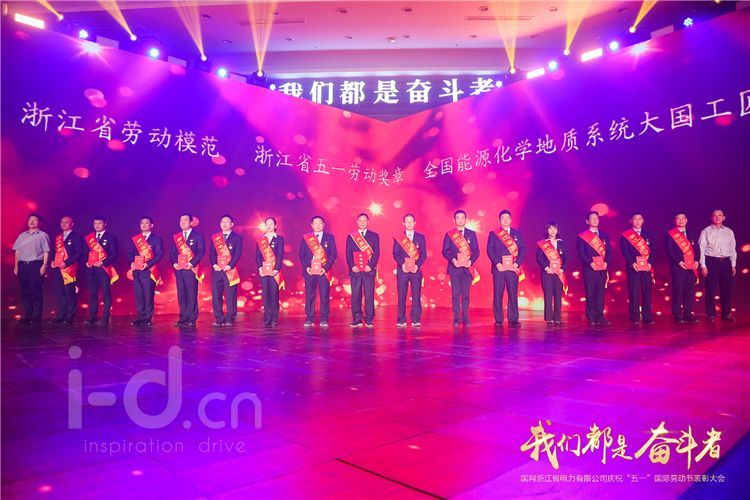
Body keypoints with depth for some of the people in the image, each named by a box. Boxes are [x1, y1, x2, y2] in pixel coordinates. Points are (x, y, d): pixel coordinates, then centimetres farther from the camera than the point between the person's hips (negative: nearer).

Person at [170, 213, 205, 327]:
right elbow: (172, 252, 15)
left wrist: (192, 263, -15)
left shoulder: (198, 236, 3)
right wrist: (174, 263, -3)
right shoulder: (175, 237, 16)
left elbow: (201, 252, -5)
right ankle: (183, 318, 11)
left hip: (191, 269, -4)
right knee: (181, 295, 5)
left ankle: (192, 319, -1)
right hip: (179, 269, 5)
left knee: (192, 295, -5)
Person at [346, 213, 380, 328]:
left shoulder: (374, 236, 10)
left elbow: (377, 253, 3)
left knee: (369, 295, -3)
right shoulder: (351, 236, 12)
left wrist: (370, 265, -10)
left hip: (369, 270, -1)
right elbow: (348, 253, 7)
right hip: (355, 270, 1)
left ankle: (369, 320, 2)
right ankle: (357, 319, 8)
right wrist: (352, 266, -8)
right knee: (355, 295, 1)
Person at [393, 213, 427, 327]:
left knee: (416, 295, -2)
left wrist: (417, 265, -11)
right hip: (402, 270, 0)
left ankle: (416, 320, 4)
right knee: (401, 296, -1)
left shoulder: (420, 237, 9)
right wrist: (402, 264, -14)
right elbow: (395, 254, 2)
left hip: (416, 270, 0)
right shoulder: (398, 237, 8)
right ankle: (401, 320, 5)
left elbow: (424, 254, 4)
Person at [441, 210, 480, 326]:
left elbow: (476, 251, 6)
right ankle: (456, 319, 6)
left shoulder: (471, 234, 8)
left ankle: (465, 319, 8)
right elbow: (445, 251, 2)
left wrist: (471, 261, -11)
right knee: (455, 295, 0)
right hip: (454, 268, -1)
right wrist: (453, 260, -13)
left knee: (465, 295, 2)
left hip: (467, 268, 1)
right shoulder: (449, 234, 5)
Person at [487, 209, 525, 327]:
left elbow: (522, 249, 7)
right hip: (498, 268, -1)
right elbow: (490, 250, 1)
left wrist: (517, 263, -8)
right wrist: (497, 263, -12)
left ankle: (513, 319, 6)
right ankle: (498, 320, 5)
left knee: (513, 294, 0)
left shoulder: (517, 233, 13)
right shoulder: (493, 234, 8)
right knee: (498, 294, 0)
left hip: (513, 268, 1)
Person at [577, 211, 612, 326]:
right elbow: (581, 253, -4)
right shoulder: (582, 236, 3)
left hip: (602, 269, 3)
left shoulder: (604, 235, 15)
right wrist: (590, 263, -16)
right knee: (590, 295, -1)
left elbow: (608, 251, 10)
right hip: (589, 269, -3)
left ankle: (600, 317, 6)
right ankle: (592, 318, 5)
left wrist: (606, 262, -7)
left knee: (600, 294, 2)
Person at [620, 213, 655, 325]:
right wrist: (632, 263, -15)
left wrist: (650, 263, -7)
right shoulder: (625, 235, 4)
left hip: (647, 268, 3)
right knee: (634, 293, -2)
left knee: (647, 293, 3)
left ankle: (647, 317, 9)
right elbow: (625, 252, -3)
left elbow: (653, 250, 7)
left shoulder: (648, 234, 13)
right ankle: (635, 318, 3)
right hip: (633, 268, -2)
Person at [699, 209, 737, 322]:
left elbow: (733, 249, 12)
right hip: (711, 262, -3)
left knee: (726, 290, 6)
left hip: (726, 262, 3)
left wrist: (733, 265, 7)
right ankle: (711, 315, 7)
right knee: (711, 290, -1)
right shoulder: (706, 232, 1)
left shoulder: (729, 232, 11)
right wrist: (703, 265, -8)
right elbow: (701, 249, -2)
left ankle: (726, 314, 15)